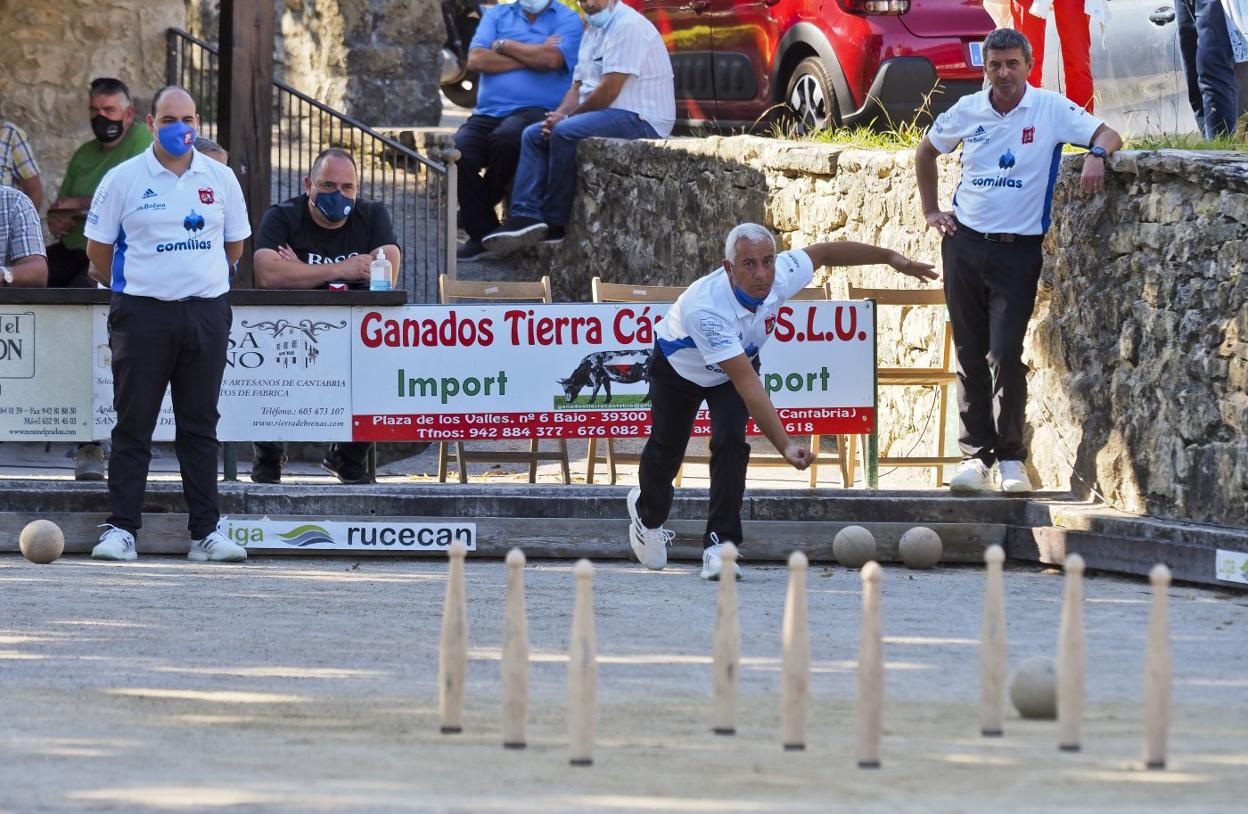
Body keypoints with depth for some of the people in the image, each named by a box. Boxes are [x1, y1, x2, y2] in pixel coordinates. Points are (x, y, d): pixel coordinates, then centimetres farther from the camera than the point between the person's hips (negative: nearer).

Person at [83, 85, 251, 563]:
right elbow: (98, 248, 6)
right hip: (142, 312, -2)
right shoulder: (124, 179, -1)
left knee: (200, 425, 6)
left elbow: (234, 245, 19)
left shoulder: (220, 179, 8)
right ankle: (121, 529, 0)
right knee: (133, 424, -2)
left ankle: (206, 532, 7)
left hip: (206, 312, 2)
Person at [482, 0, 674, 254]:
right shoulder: (593, 31, 18)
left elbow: (608, 90, -20)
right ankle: (525, 216, -13)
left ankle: (555, 222, -19)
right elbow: (579, 86, 20)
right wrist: (559, 115, -1)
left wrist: (566, 118, -9)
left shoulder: (627, 26, -15)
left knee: (565, 133, -28)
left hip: (639, 119, -10)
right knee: (533, 135, 4)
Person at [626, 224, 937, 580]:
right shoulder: (704, 307, -47)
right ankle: (647, 513, 44)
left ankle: (719, 545, -16)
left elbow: (823, 252, -8)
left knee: (730, 440, -20)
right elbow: (747, 384, -49)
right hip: (678, 367, -3)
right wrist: (785, 445, -53)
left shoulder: (781, 275, -32)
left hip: (738, 361, 3)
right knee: (665, 451, 11)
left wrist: (891, 257, -1)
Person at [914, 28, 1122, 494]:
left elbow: (1107, 135, -11)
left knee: (1006, 354, -11)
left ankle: (1011, 458, 1)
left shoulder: (1051, 110, -5)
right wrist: (930, 212, 16)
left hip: (1018, 250, -4)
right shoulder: (967, 111, 5)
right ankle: (975, 456, 11)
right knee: (969, 357, 5)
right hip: (965, 243, 4)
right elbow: (926, 152, 22)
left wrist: (1096, 154, -33)